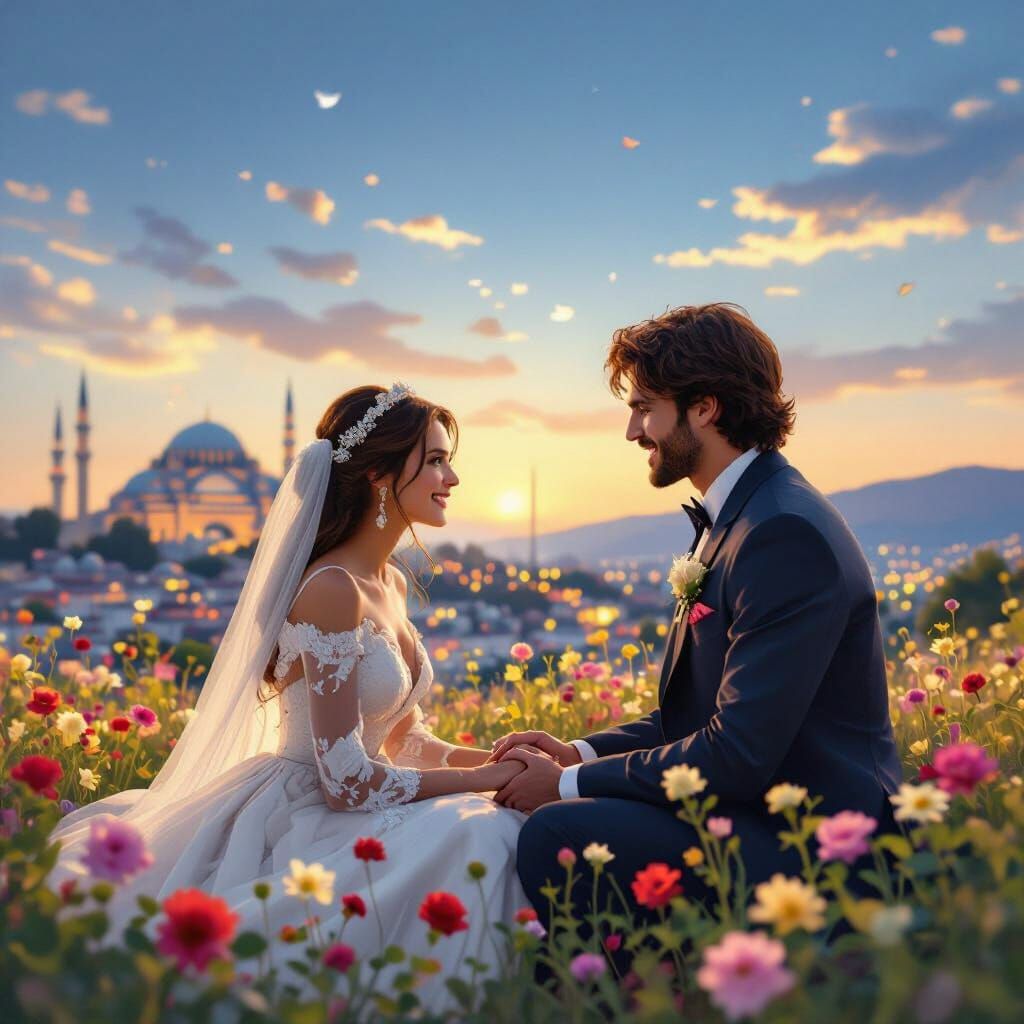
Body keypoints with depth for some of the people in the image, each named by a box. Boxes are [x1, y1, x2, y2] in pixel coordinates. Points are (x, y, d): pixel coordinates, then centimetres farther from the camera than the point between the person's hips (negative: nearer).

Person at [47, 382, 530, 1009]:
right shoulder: (332, 589, -20)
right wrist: (482, 778, -13)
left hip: (331, 813, 9)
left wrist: (498, 758, -1)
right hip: (301, 823, -9)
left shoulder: (391, 584, 9)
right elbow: (348, 782, -22)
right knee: (479, 835, -29)